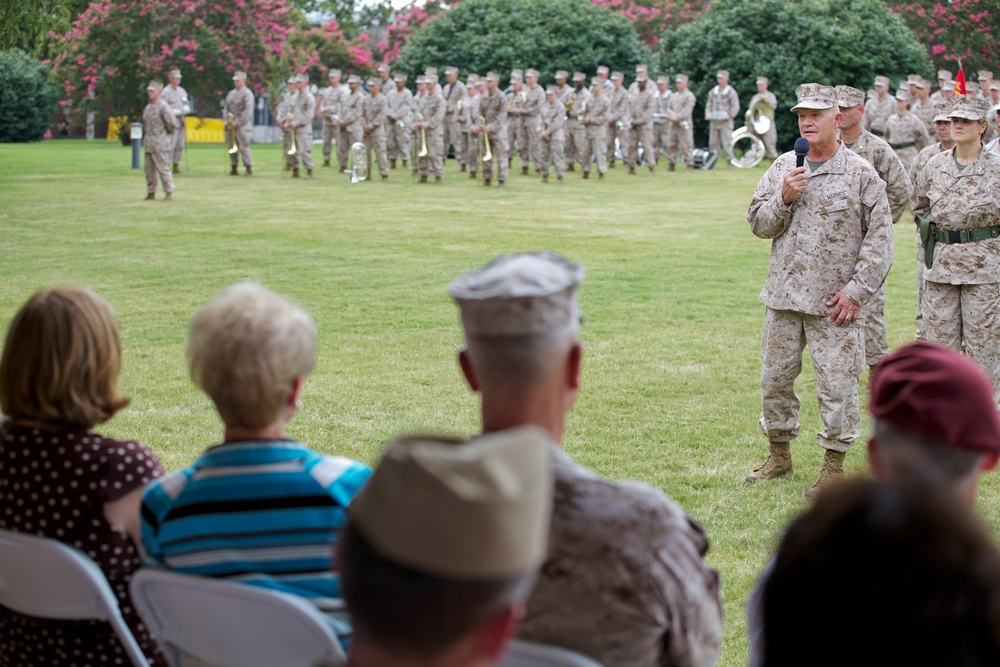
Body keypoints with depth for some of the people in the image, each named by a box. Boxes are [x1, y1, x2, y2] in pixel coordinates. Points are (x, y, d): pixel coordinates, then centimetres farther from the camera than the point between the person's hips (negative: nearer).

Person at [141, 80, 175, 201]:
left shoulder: (163, 107, -13)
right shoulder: (147, 107, 13)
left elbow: (171, 123, -16)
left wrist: (169, 133, 1)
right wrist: (144, 138, 17)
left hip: (160, 143, -8)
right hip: (148, 143, 8)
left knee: (163, 168, -5)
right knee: (149, 169, 10)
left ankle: (169, 192, 3)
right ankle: (151, 193, 17)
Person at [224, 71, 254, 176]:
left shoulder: (247, 94, -7)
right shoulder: (231, 93, 16)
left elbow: (248, 112, -13)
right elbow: (227, 108, 18)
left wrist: (237, 123, -14)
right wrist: (227, 121, 3)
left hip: (242, 126, -7)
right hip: (231, 126, 7)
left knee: (244, 147, -10)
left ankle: (249, 168, -6)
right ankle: (234, 168, 15)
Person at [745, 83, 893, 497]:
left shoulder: (861, 173, -3)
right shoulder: (783, 168, 9)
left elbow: (879, 240, -5)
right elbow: (758, 224, 9)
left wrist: (856, 291, -11)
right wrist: (783, 198, -10)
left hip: (834, 301, -4)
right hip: (784, 294, 4)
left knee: (836, 383, -3)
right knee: (775, 378, 11)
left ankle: (834, 465, 11)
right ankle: (779, 455, 26)